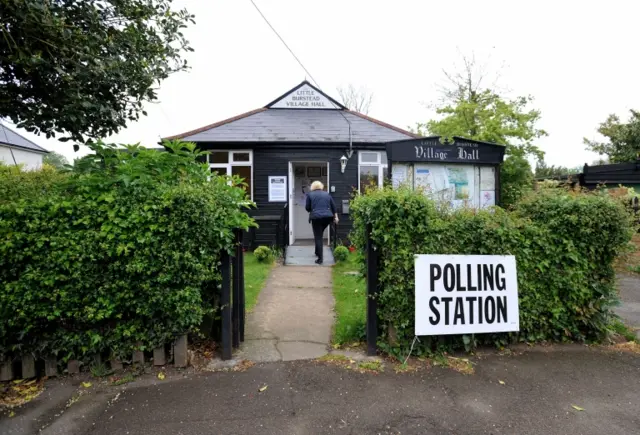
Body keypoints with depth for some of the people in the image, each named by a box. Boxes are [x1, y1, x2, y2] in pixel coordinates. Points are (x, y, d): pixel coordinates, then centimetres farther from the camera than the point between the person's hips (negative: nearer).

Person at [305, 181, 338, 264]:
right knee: (319, 235, 24)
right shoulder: (327, 194, 15)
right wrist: (336, 217, 18)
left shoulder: (310, 194, 6)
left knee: (318, 237, 1)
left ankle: (320, 258, -4)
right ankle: (317, 252, 32)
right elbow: (333, 206, 13)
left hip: (316, 217, -4)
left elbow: (307, 208, 4)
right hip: (328, 217, 4)